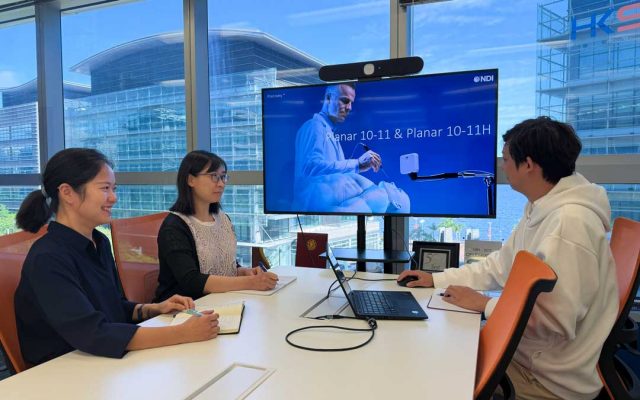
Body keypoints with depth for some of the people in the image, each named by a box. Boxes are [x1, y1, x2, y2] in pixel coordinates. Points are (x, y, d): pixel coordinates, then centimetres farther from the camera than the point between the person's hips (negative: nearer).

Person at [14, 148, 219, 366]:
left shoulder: (99, 242, 5)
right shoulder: (47, 259, -19)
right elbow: (93, 334, -28)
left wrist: (155, 308, -2)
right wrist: (183, 333, -30)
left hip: (106, 361, 7)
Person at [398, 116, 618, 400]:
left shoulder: (570, 222, -27)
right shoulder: (540, 211, 6)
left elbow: (556, 320, -30)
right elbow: (499, 266, 13)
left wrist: (485, 305, -18)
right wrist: (436, 279, 10)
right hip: (525, 352, 8)